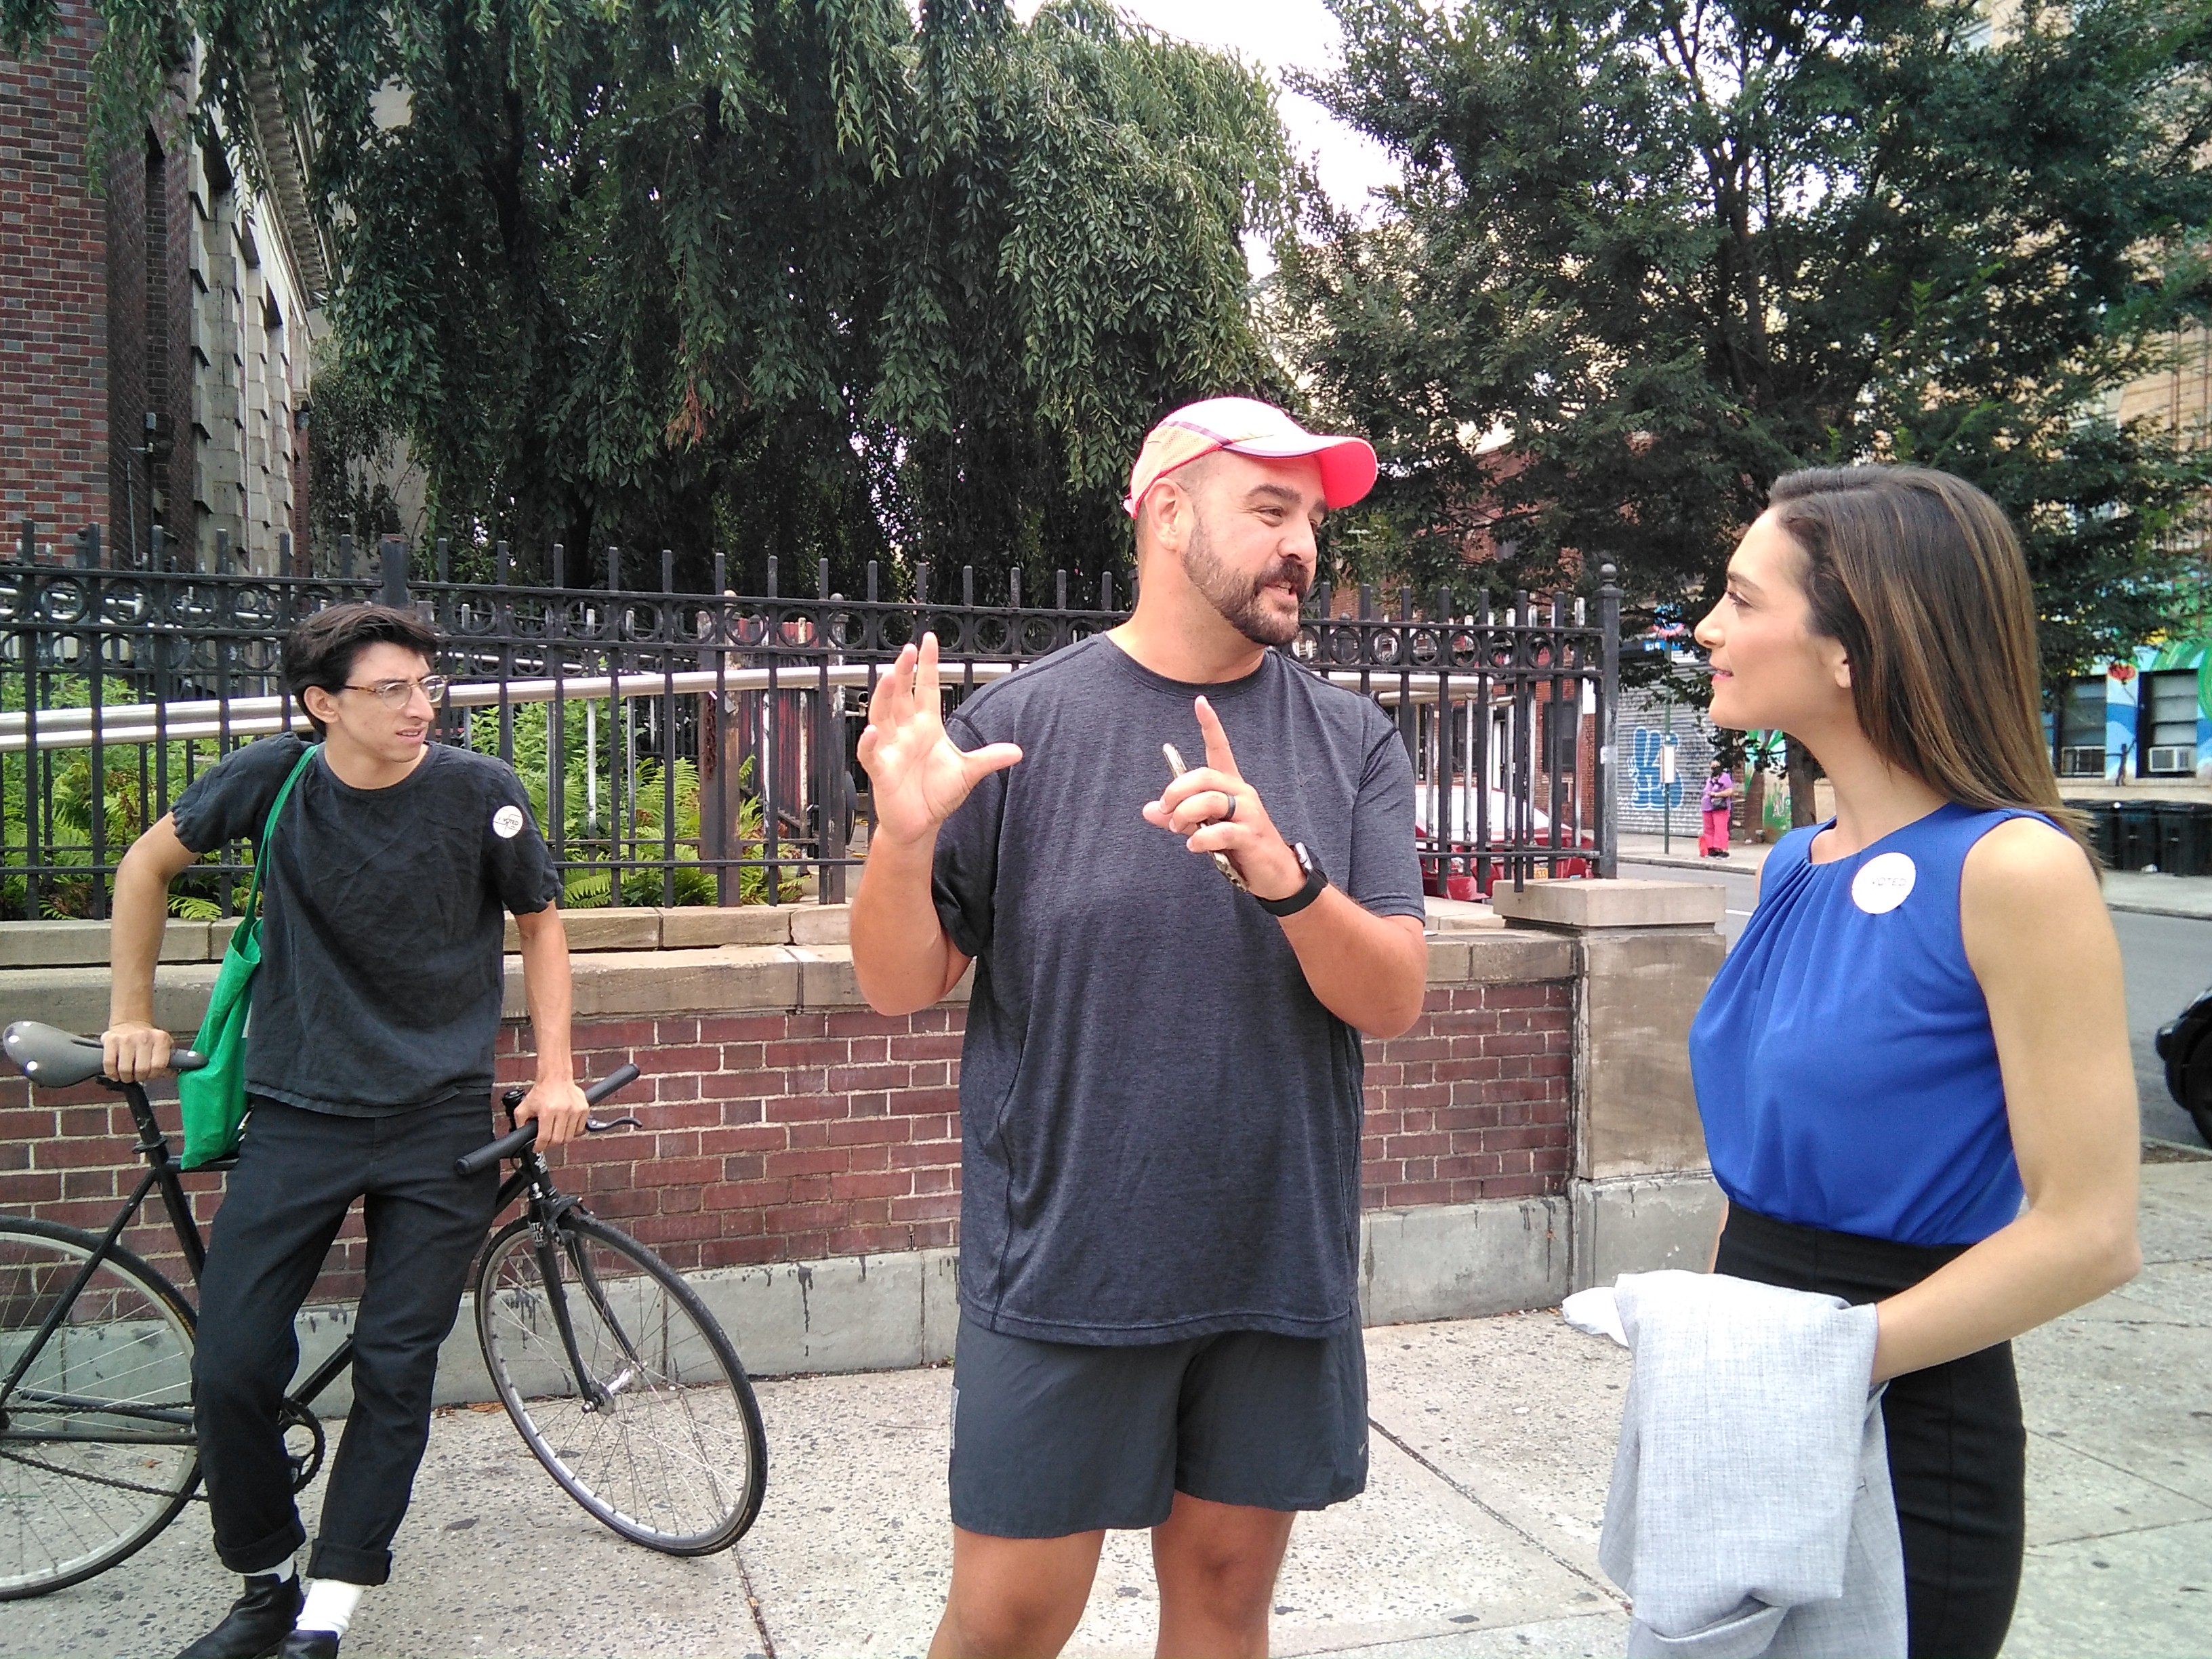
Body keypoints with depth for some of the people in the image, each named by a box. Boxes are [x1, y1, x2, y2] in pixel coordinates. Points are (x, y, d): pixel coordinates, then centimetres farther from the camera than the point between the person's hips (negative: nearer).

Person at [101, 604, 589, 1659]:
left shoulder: (480, 792, -9)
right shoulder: (273, 778, -6)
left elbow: (539, 921, 4)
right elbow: (149, 863, 10)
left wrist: (554, 1074, -2)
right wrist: (133, 1017, 11)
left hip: (438, 1124, -1)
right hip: (298, 1113, 1)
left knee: (396, 1372, 1)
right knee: (230, 1369, -1)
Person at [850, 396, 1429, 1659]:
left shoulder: (1353, 744, 1)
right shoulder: (1018, 726, -5)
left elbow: (1394, 1000, -7)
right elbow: (903, 985, -3)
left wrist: (1287, 877, -26)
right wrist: (906, 836, -22)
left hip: (1280, 1267, 3)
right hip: (1062, 1269, -2)